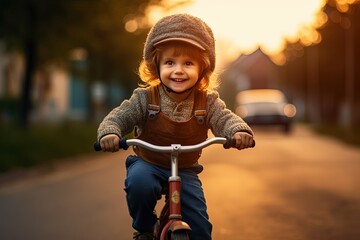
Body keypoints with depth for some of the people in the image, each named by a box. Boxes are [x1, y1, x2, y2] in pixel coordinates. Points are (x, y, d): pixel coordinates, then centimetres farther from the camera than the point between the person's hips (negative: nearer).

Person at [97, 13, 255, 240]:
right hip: (147, 164, -1)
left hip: (185, 172, 1)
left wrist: (239, 131, -42)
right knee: (139, 182, -35)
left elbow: (225, 119, -17)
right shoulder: (145, 98, -12)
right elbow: (119, 117, -13)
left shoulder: (208, 101, -9)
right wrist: (110, 132, -36)